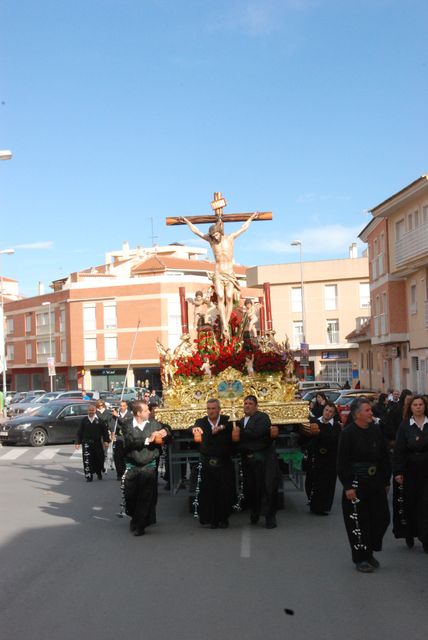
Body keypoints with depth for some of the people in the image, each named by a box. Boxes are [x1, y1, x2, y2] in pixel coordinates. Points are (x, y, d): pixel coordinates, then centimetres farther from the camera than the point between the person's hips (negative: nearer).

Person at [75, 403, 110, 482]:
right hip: (87, 442, 0)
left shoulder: (99, 420, 0)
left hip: (97, 442, 0)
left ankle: (99, 473, 31)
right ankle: (89, 476, 1)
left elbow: (105, 431, 2)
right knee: (87, 460, -6)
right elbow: (80, 432, 7)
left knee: (99, 459, 7)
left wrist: (106, 441, -5)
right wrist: (77, 442, 3)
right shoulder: (84, 420, 4)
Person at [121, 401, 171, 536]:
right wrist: (148, 440, -24)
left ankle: (139, 525, 9)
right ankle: (135, 518, 35)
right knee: (130, 497, 6)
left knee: (146, 497, -4)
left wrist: (165, 432, -15)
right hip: (132, 468, 0)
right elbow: (130, 442, -17)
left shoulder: (154, 424, 2)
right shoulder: (127, 426, -3)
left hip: (149, 466, 0)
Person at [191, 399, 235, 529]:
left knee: (225, 492, 5)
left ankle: (224, 519, 21)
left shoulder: (227, 421, 0)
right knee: (208, 493, 2)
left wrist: (222, 427, -29)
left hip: (224, 464, 0)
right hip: (207, 464, 0)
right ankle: (212, 519, 17)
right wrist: (194, 429, -38)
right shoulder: (201, 422, 2)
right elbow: (195, 428, -16)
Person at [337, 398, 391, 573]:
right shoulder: (348, 433, -11)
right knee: (358, 521, 1)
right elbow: (342, 462, -12)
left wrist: (386, 481, 11)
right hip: (356, 484, -6)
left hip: (376, 482, 6)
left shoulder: (376, 430, 5)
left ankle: (369, 552, 27)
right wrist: (347, 486, -15)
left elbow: (384, 458, 12)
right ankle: (360, 558, 16)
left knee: (382, 518, 7)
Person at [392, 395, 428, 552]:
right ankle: (409, 534, 24)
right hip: (410, 470, 0)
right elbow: (399, 450, -2)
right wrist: (398, 472, -7)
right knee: (409, 502, 7)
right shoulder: (404, 426, 0)